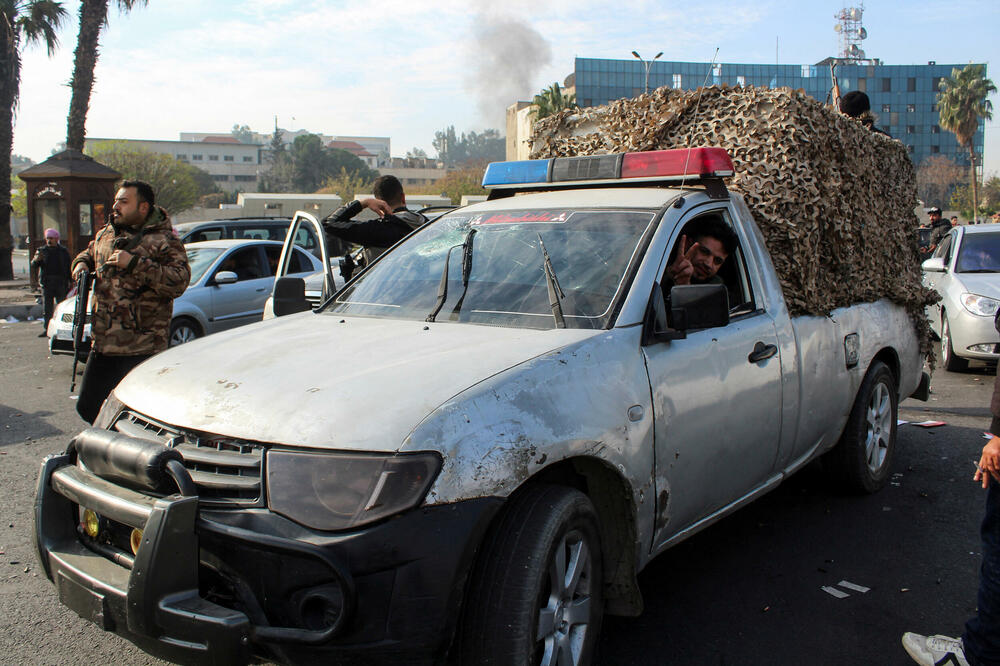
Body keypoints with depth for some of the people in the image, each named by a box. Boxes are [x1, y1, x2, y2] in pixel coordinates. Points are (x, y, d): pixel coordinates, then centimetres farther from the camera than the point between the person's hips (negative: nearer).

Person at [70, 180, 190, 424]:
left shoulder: (164, 241, -8)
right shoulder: (106, 234, 15)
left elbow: (179, 282, -22)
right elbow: (89, 252, 37)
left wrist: (135, 264, -23)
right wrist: (81, 263, 13)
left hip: (141, 348, -7)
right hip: (103, 344, 8)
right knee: (88, 407, 13)